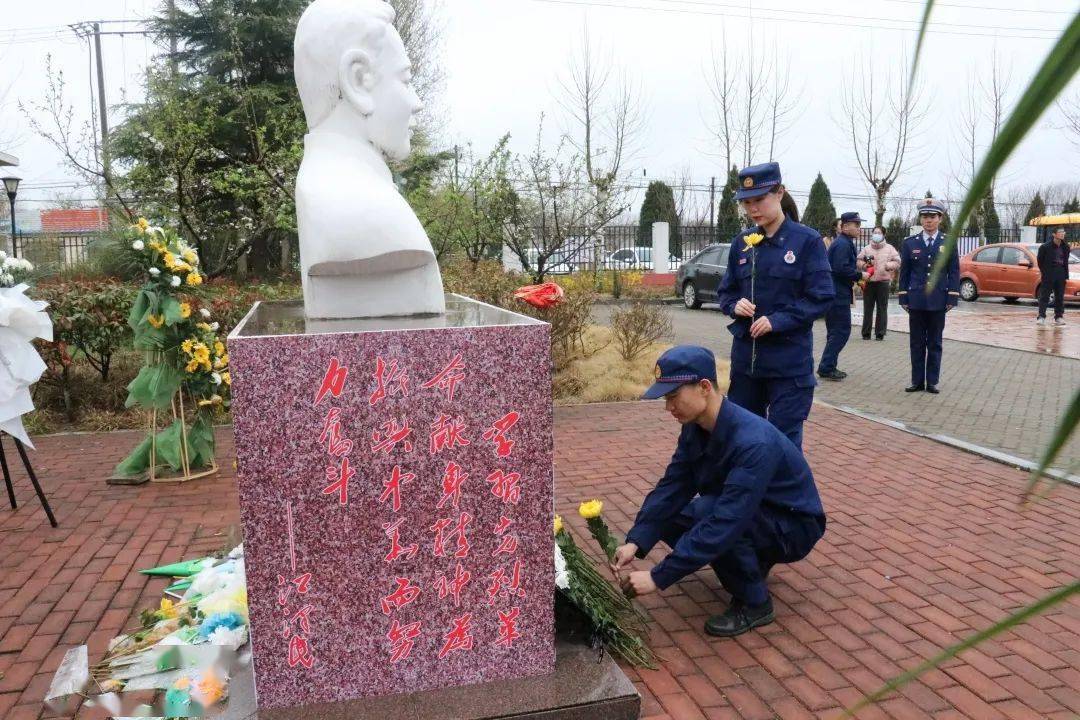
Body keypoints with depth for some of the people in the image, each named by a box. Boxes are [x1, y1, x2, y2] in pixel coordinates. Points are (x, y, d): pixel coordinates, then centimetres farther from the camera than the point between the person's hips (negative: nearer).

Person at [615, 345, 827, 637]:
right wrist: (635, 541, -25)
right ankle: (751, 563, 11)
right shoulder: (695, 429, -10)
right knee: (667, 518, -9)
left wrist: (658, 577, -39)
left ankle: (754, 604, -11)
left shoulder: (753, 443, -36)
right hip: (748, 516, 8)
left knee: (707, 511, -34)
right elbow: (672, 487, -10)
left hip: (794, 526, -8)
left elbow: (723, 524, -40)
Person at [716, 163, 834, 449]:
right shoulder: (741, 242, 7)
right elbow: (726, 291, 14)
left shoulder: (807, 241, -6)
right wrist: (734, 306, -9)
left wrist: (778, 320, -19)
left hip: (789, 361, -5)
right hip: (745, 356, 5)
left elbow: (821, 298, -9)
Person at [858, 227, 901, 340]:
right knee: (867, 308, 2)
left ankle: (880, 334, 4)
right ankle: (866, 333, 8)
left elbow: (897, 262, 5)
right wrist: (865, 264, -9)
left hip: (883, 282, -1)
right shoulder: (866, 249, 13)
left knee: (882, 309, -1)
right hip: (868, 282, 1)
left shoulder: (890, 249, 9)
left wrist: (889, 265, -14)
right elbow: (858, 261, 10)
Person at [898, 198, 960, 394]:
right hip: (916, 301, 0)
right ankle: (917, 381, 11)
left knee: (935, 343, 6)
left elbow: (954, 273, 3)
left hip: (938, 302, 0)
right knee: (917, 343, 5)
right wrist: (903, 298, 1)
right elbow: (904, 272, 6)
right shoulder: (909, 243, 5)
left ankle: (932, 381, 12)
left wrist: (952, 299, -4)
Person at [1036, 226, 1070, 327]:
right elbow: (1040, 260, 1)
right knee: (1044, 296, -5)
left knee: (1060, 297, 8)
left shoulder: (1066, 247, 7)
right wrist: (1044, 272, 0)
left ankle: (1059, 317, 14)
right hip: (1048, 276, -4)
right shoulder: (1045, 247, -7)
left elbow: (1066, 261, 17)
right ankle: (1041, 317, -5)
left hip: (1061, 274, 5)